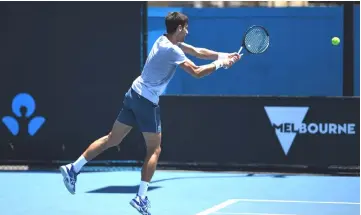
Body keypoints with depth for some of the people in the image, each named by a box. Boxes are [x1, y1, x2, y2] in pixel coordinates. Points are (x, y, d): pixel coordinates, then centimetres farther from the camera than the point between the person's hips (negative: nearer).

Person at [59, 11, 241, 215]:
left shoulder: (165, 41, 11)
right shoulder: (171, 50, -18)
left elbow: (197, 51, 17)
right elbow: (197, 72, -19)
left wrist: (223, 55, 11)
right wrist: (219, 64, -5)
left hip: (134, 94, 9)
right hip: (147, 101, -9)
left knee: (112, 140, 13)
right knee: (154, 150, 0)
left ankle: (73, 168, 13)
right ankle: (141, 197, -4)